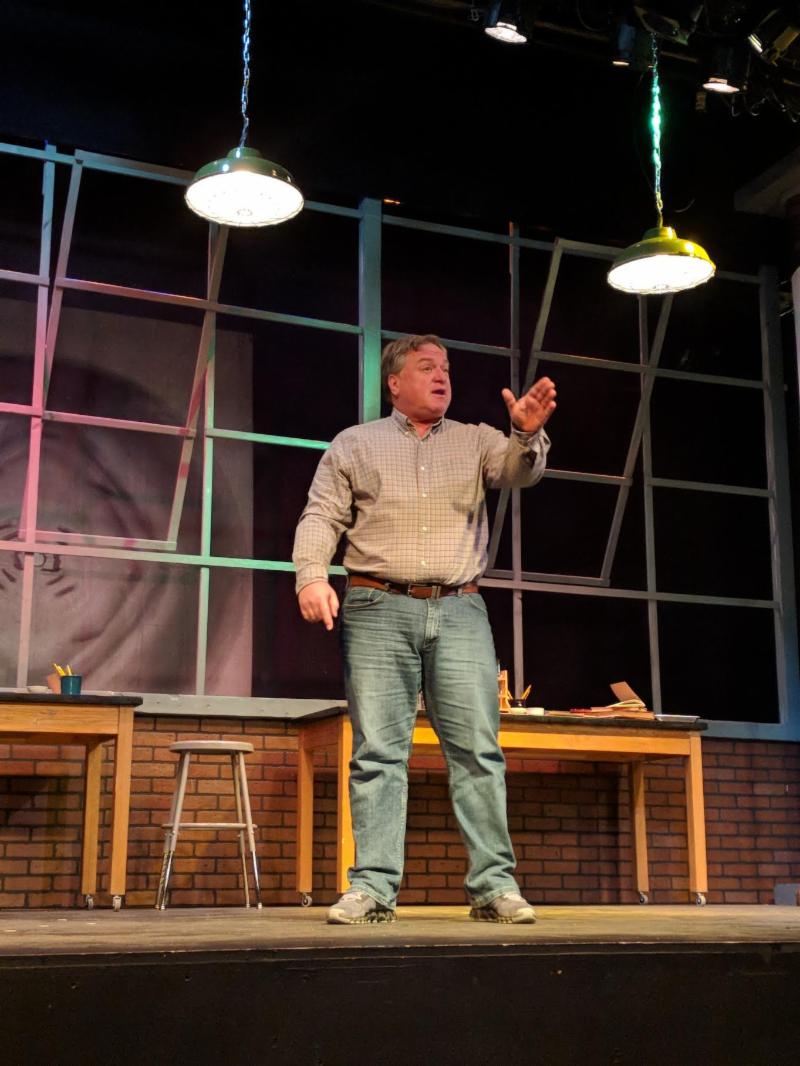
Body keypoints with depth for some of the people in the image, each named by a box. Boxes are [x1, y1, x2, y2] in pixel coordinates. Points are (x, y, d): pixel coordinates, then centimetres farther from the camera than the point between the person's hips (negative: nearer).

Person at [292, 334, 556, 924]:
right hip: (378, 609, -1)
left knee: (478, 748, -4)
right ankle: (374, 887, -2)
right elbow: (322, 515, 6)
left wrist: (527, 434, -24)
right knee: (378, 752, -4)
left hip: (459, 611, 1)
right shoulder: (354, 444, 14)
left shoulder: (476, 440, 17)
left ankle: (494, 884, 0)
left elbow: (519, 472, -1)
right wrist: (312, 576, -12)